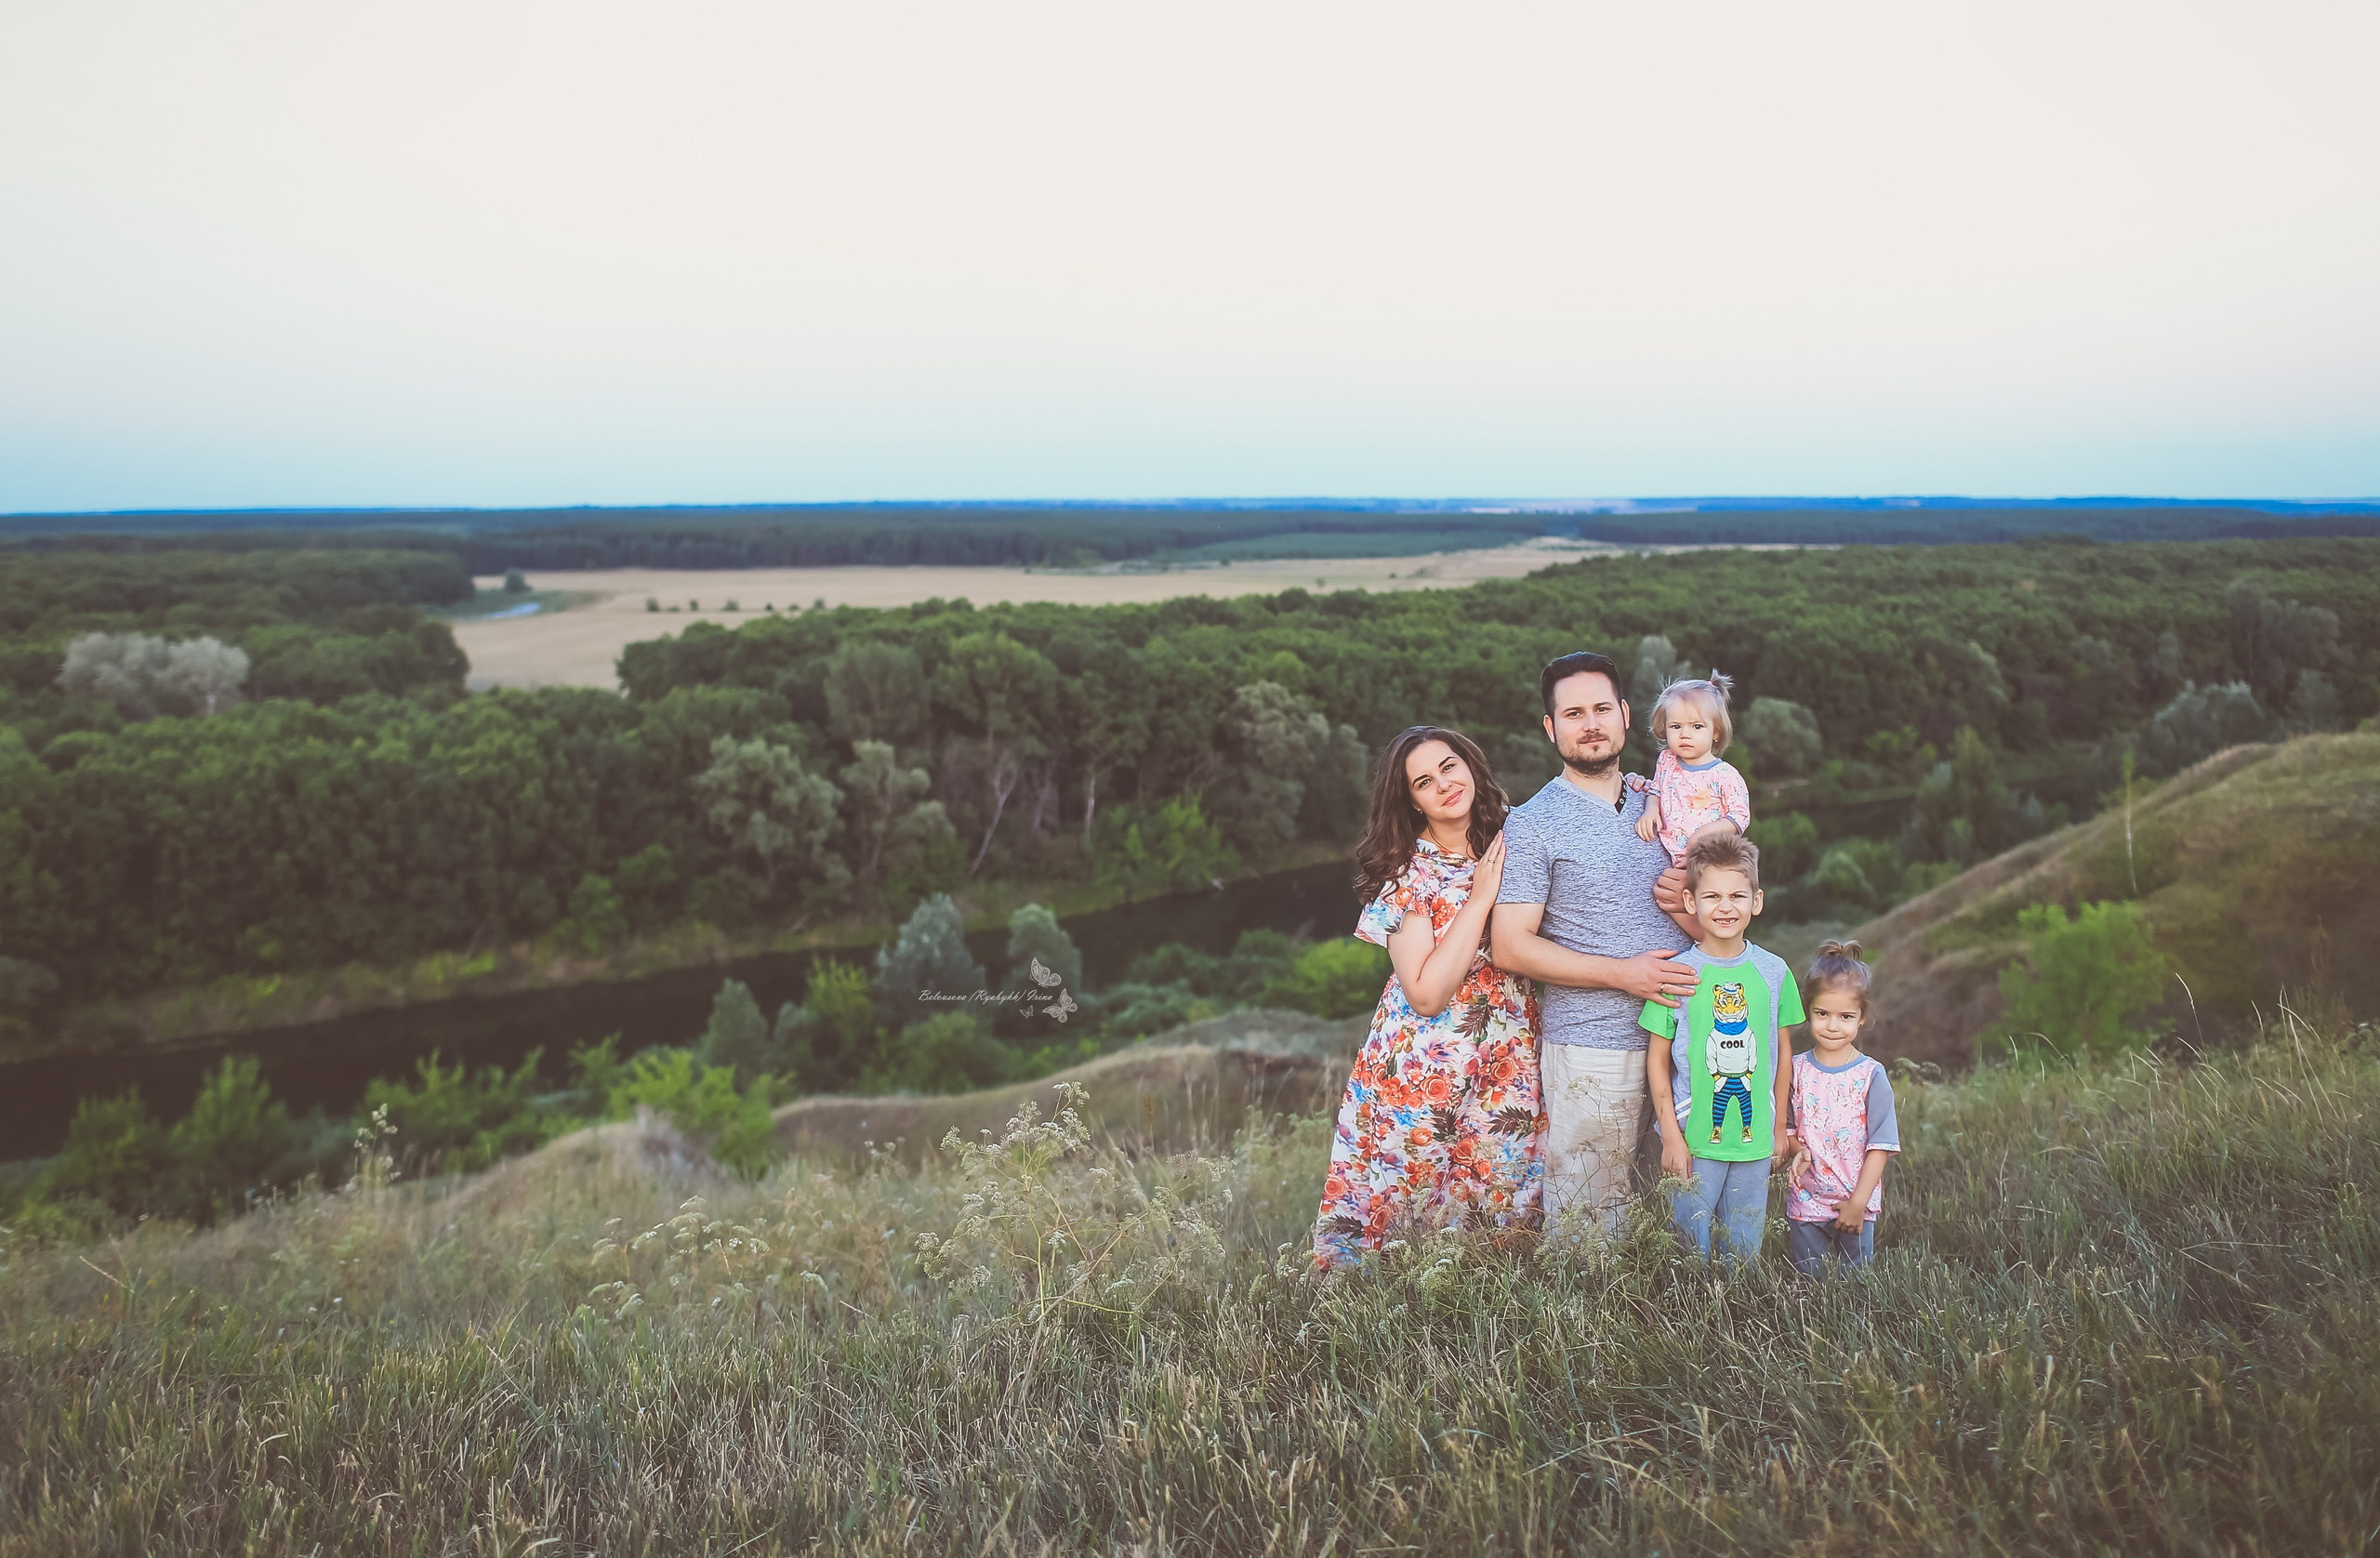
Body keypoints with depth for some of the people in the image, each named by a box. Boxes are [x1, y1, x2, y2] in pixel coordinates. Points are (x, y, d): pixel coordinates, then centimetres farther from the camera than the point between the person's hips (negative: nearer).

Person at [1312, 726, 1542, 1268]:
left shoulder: (1513, 833, 1)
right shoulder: (1409, 871, -13)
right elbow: (1426, 995, -21)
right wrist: (1479, 899, -20)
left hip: (1511, 1060, 4)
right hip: (1426, 1066, -4)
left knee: (1504, 1205, 8)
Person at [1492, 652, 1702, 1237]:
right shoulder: (1533, 824, -4)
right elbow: (1511, 947, -10)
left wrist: (1685, 905, -3)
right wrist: (1621, 973, -16)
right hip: (1592, 1050, -5)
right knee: (1588, 1222, 0)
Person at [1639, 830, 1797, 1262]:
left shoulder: (1774, 972, 0)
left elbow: (1782, 1053, 9)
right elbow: (1657, 1059, -5)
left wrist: (1780, 1127, 12)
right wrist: (1670, 1136, -7)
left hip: (1756, 1140, 3)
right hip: (1694, 1139, -2)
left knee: (1744, 1245, 14)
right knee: (1691, 1242, 6)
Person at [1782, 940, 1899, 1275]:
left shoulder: (1871, 1075, -7)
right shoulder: (1796, 1069, -1)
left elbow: (1880, 1145, -8)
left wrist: (1858, 1202, -11)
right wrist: (1798, 1149, -14)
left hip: (1857, 1205, -1)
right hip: (1805, 1202, 2)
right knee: (1807, 1282, 10)